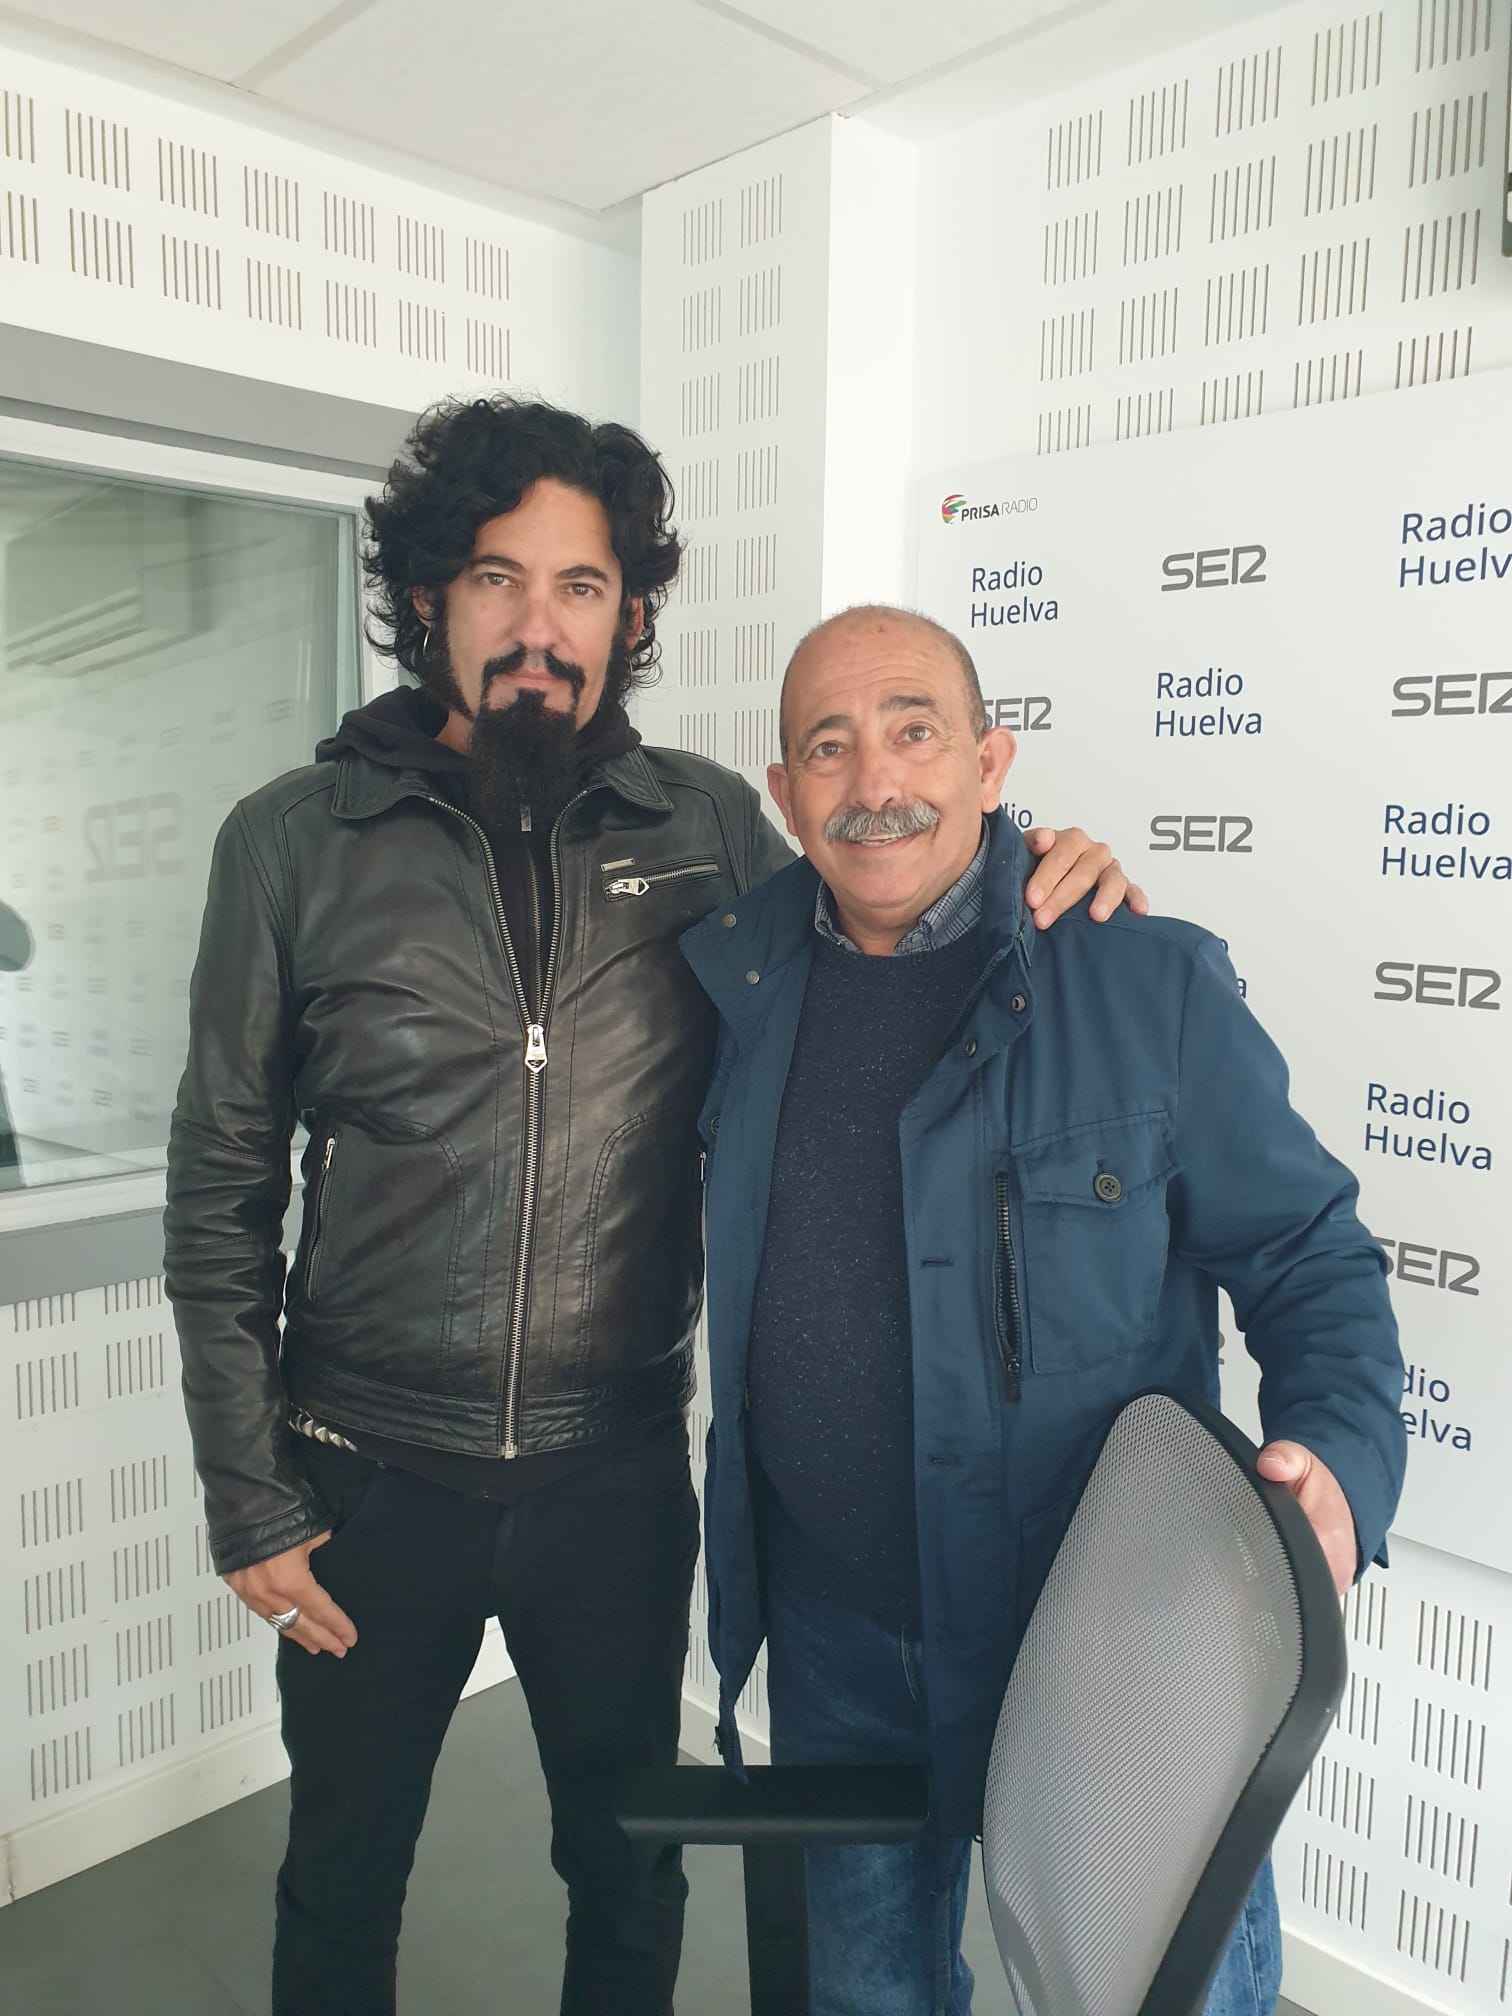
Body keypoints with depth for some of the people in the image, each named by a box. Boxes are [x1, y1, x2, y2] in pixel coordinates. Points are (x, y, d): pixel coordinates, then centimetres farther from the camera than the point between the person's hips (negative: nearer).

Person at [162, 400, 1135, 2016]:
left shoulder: (706, 826, -4)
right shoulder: (293, 844, -7)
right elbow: (222, 1189, -2)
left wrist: (1024, 896, -15)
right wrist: (248, 1496, -3)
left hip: (620, 1472, 1)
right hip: (371, 1478, 0)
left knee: (631, 1874, 23)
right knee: (341, 1882, 23)